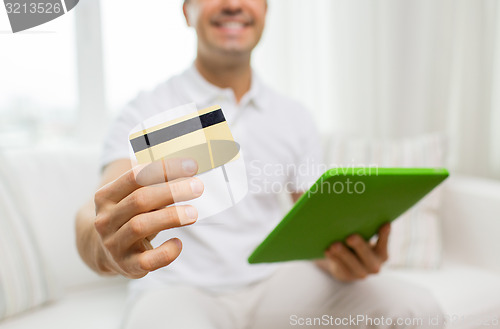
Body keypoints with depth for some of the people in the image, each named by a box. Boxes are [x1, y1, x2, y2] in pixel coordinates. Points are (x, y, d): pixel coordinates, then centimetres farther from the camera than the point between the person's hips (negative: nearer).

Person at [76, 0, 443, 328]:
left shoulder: (296, 119, 6)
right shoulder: (145, 113, -7)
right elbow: (97, 214, -21)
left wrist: (337, 257, -15)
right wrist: (106, 240, -46)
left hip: (274, 281, 4)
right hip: (179, 289, -2)